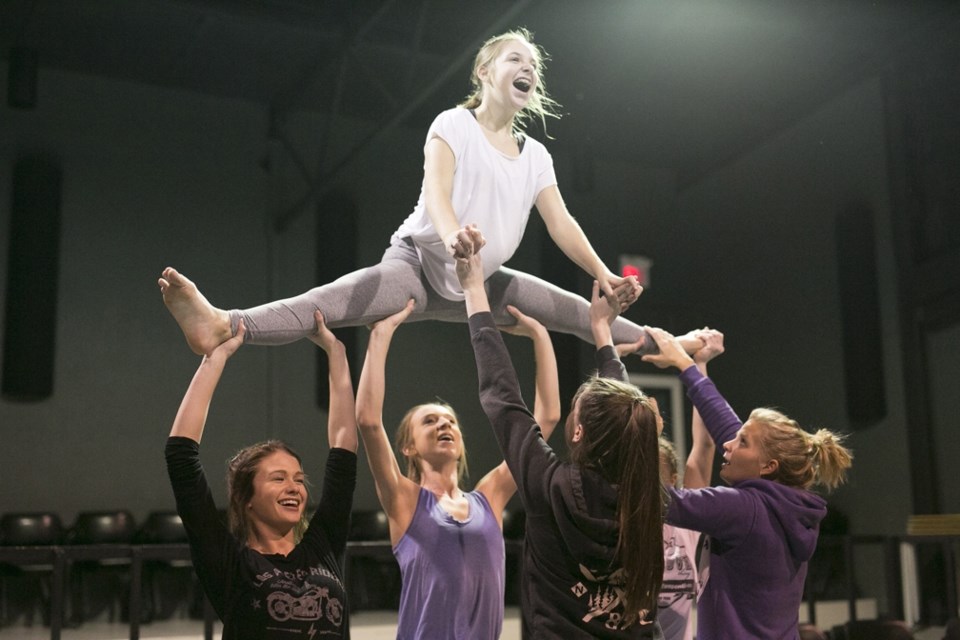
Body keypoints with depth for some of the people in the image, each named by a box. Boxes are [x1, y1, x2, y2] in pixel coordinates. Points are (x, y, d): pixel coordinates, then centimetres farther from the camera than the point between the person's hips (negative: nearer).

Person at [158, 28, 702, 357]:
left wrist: (604, 275, -12)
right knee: (343, 299, -34)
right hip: (421, 261, -6)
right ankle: (222, 327, -54)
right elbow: (436, 191, -24)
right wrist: (452, 234, -46)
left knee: (576, 312, 6)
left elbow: (562, 223, 3)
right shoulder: (453, 124, -7)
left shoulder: (536, 156, 9)